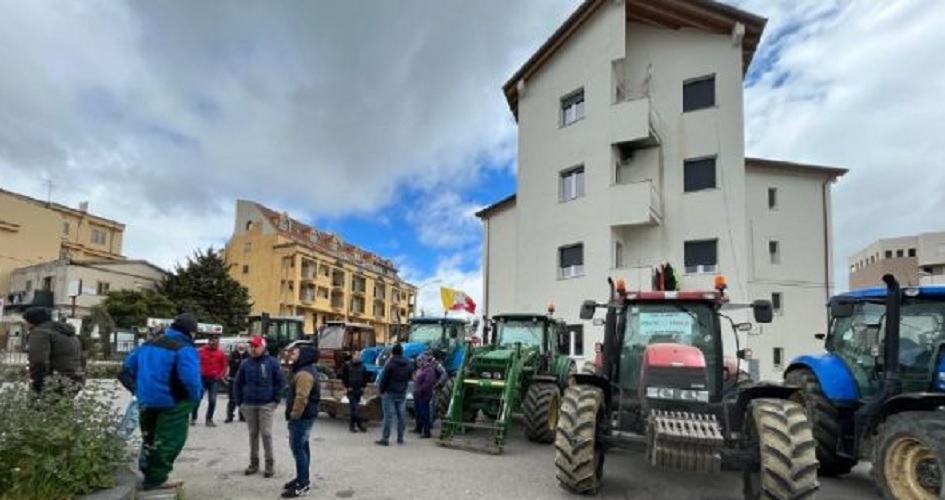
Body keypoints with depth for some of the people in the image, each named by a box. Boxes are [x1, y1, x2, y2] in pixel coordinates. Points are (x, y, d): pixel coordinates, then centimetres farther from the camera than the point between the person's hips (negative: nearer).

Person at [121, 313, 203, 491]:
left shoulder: (148, 344, 11)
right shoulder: (184, 349, -18)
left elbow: (127, 367, 19)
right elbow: (190, 380, -28)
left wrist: (138, 390, 24)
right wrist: (196, 396, -9)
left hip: (146, 402, 8)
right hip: (171, 403, -8)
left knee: (151, 439, 21)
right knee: (169, 440, 4)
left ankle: (150, 475, 32)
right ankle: (156, 479, 8)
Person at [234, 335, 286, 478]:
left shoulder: (272, 362, -5)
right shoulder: (245, 363, 4)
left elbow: (281, 382, -2)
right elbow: (238, 384, 10)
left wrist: (276, 400, -4)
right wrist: (239, 402, 5)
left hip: (266, 404, -3)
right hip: (248, 405, 3)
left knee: (266, 434, -2)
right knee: (253, 434, 12)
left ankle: (270, 463, 7)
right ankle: (254, 462, 22)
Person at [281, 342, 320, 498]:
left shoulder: (304, 373, -22)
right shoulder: (305, 370, 15)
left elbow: (301, 398, -28)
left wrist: (294, 415, -20)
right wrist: (294, 415, 21)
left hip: (301, 417, -11)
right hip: (304, 416, 11)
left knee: (298, 448, -6)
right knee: (302, 447, 17)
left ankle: (302, 485, 0)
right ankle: (302, 479, 27)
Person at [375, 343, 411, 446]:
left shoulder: (390, 363, -14)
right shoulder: (408, 364, 6)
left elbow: (384, 378, -12)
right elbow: (409, 378, 12)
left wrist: (381, 389, -1)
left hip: (389, 392, -5)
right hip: (402, 393, 5)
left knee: (388, 415, -3)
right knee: (401, 415, 9)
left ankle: (385, 438, -2)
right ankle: (400, 438, 15)